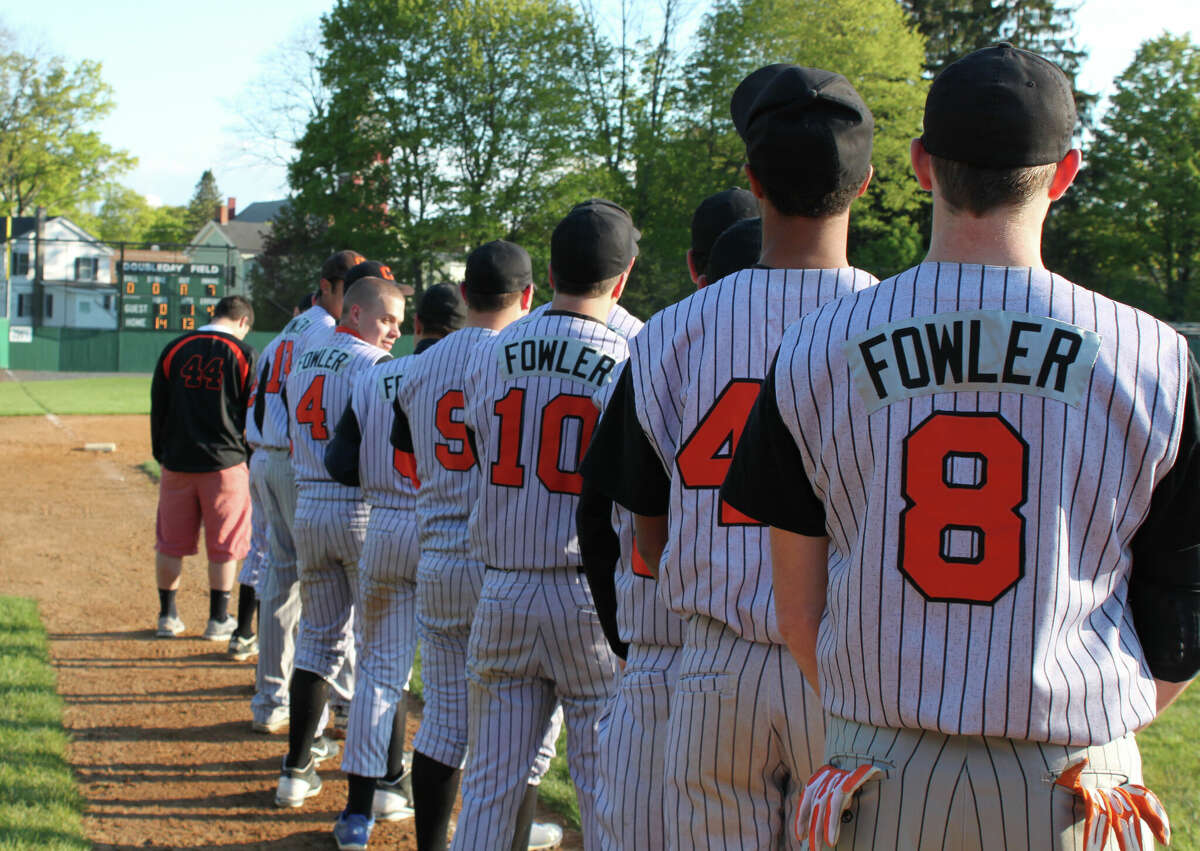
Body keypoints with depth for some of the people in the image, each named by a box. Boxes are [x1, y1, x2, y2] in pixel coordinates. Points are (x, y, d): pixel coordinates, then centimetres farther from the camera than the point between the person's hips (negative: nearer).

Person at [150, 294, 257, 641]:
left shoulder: (174, 349, 4)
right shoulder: (243, 354, -5)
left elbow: (158, 408, 7)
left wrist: (162, 455, 15)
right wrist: (249, 459, 8)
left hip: (177, 462, 3)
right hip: (225, 463, -3)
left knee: (170, 543, 12)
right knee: (224, 546, 7)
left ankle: (167, 617, 18)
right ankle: (218, 620, 12)